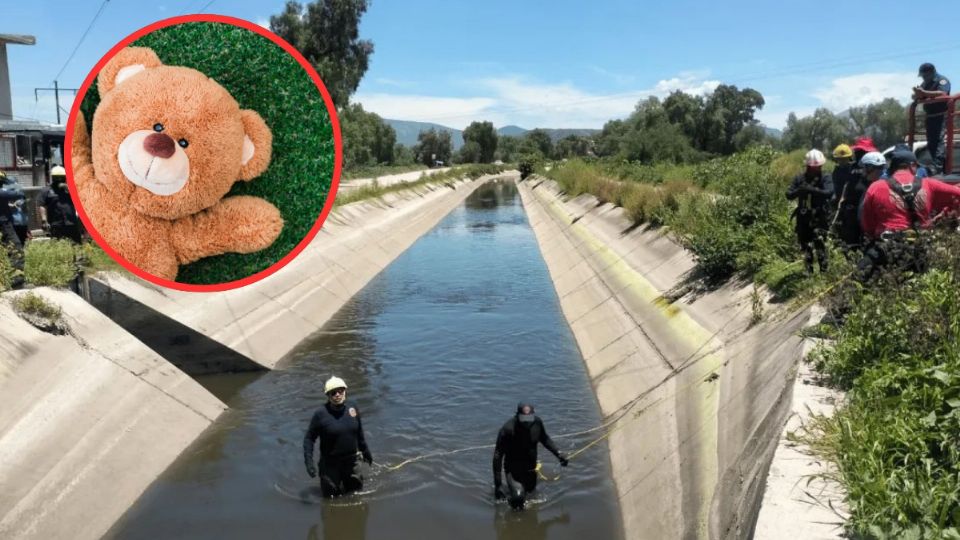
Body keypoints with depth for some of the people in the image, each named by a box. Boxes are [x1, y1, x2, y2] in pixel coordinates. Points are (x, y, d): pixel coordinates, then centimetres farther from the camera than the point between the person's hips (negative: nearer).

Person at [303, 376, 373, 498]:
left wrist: (365, 451, 18)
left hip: (351, 461, 4)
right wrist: (308, 461, -19)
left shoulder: (353, 408, -4)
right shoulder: (321, 414, -17)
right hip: (330, 463, -4)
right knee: (331, 495, 9)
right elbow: (309, 438, -11)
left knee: (356, 490, 20)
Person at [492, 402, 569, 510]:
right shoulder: (507, 429, -30)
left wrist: (558, 453, -3)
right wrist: (498, 484, -27)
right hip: (513, 468, -5)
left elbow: (544, 438, 8)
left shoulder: (537, 422, -15)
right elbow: (497, 456, -25)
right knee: (518, 498, -24)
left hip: (530, 468, 5)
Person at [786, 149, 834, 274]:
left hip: (820, 216, -3)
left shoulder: (826, 177, -3)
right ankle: (809, 271, 25)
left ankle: (823, 270, -13)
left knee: (818, 240, -22)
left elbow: (829, 193, -20)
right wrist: (799, 190, -24)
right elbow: (789, 195, -3)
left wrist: (812, 189, -32)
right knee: (805, 245, 9)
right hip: (804, 217, 3)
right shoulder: (800, 178, 5)